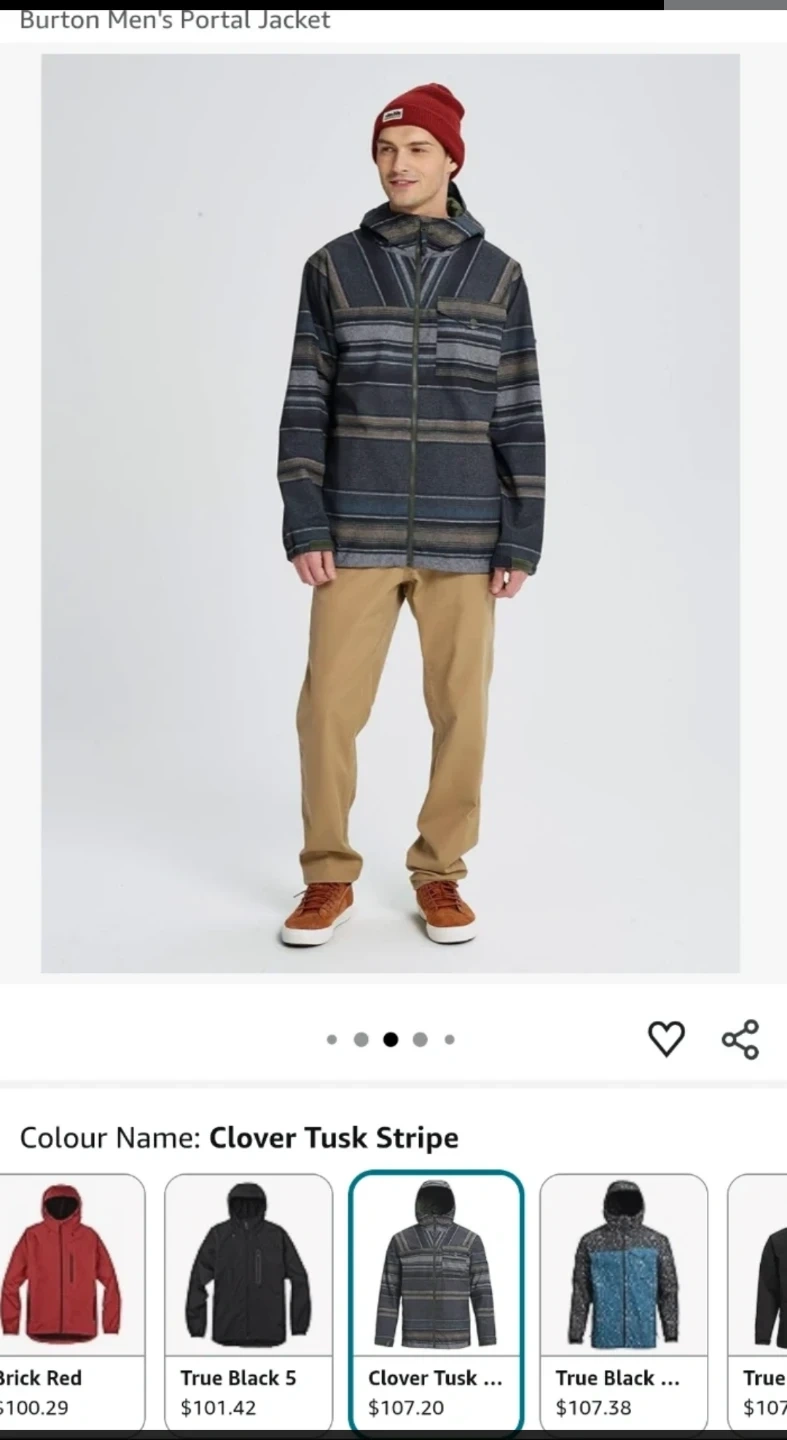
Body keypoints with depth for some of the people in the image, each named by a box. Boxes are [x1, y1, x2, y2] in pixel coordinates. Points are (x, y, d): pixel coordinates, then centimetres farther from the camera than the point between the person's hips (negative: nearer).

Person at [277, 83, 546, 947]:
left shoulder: (497, 276, 4)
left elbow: (518, 417, 3)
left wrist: (522, 539, -3)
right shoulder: (334, 267, 4)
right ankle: (329, 877, 13)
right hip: (358, 531, 0)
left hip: (463, 536, 0)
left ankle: (439, 873, 19)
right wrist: (303, 524, -7)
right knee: (329, 707, -4)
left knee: (460, 708, 2)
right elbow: (307, 404, 2)